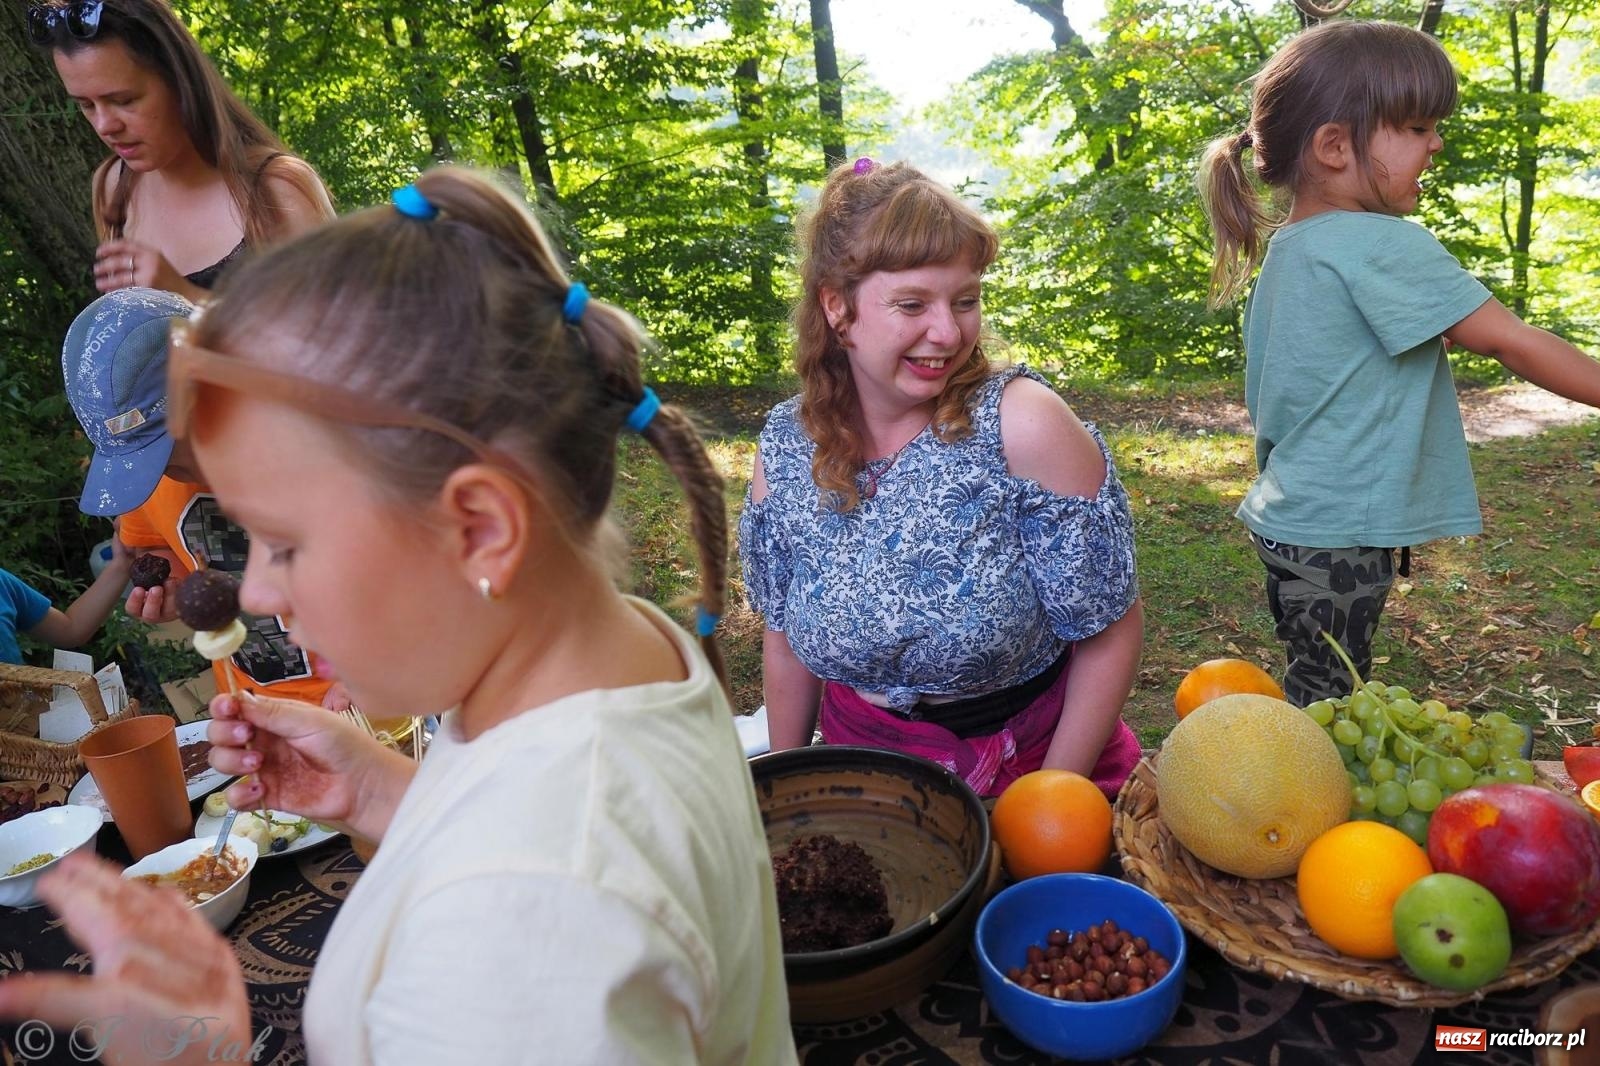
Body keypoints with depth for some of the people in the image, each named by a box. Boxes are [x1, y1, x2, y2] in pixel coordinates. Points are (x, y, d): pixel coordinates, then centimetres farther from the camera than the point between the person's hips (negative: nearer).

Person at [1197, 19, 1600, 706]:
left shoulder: (1281, 248, 10)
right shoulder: (1383, 245, -17)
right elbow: (1510, 341, -14)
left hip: (1286, 516, 9)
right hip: (1338, 537, -9)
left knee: (1311, 696, 17)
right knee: (1325, 707, 2)